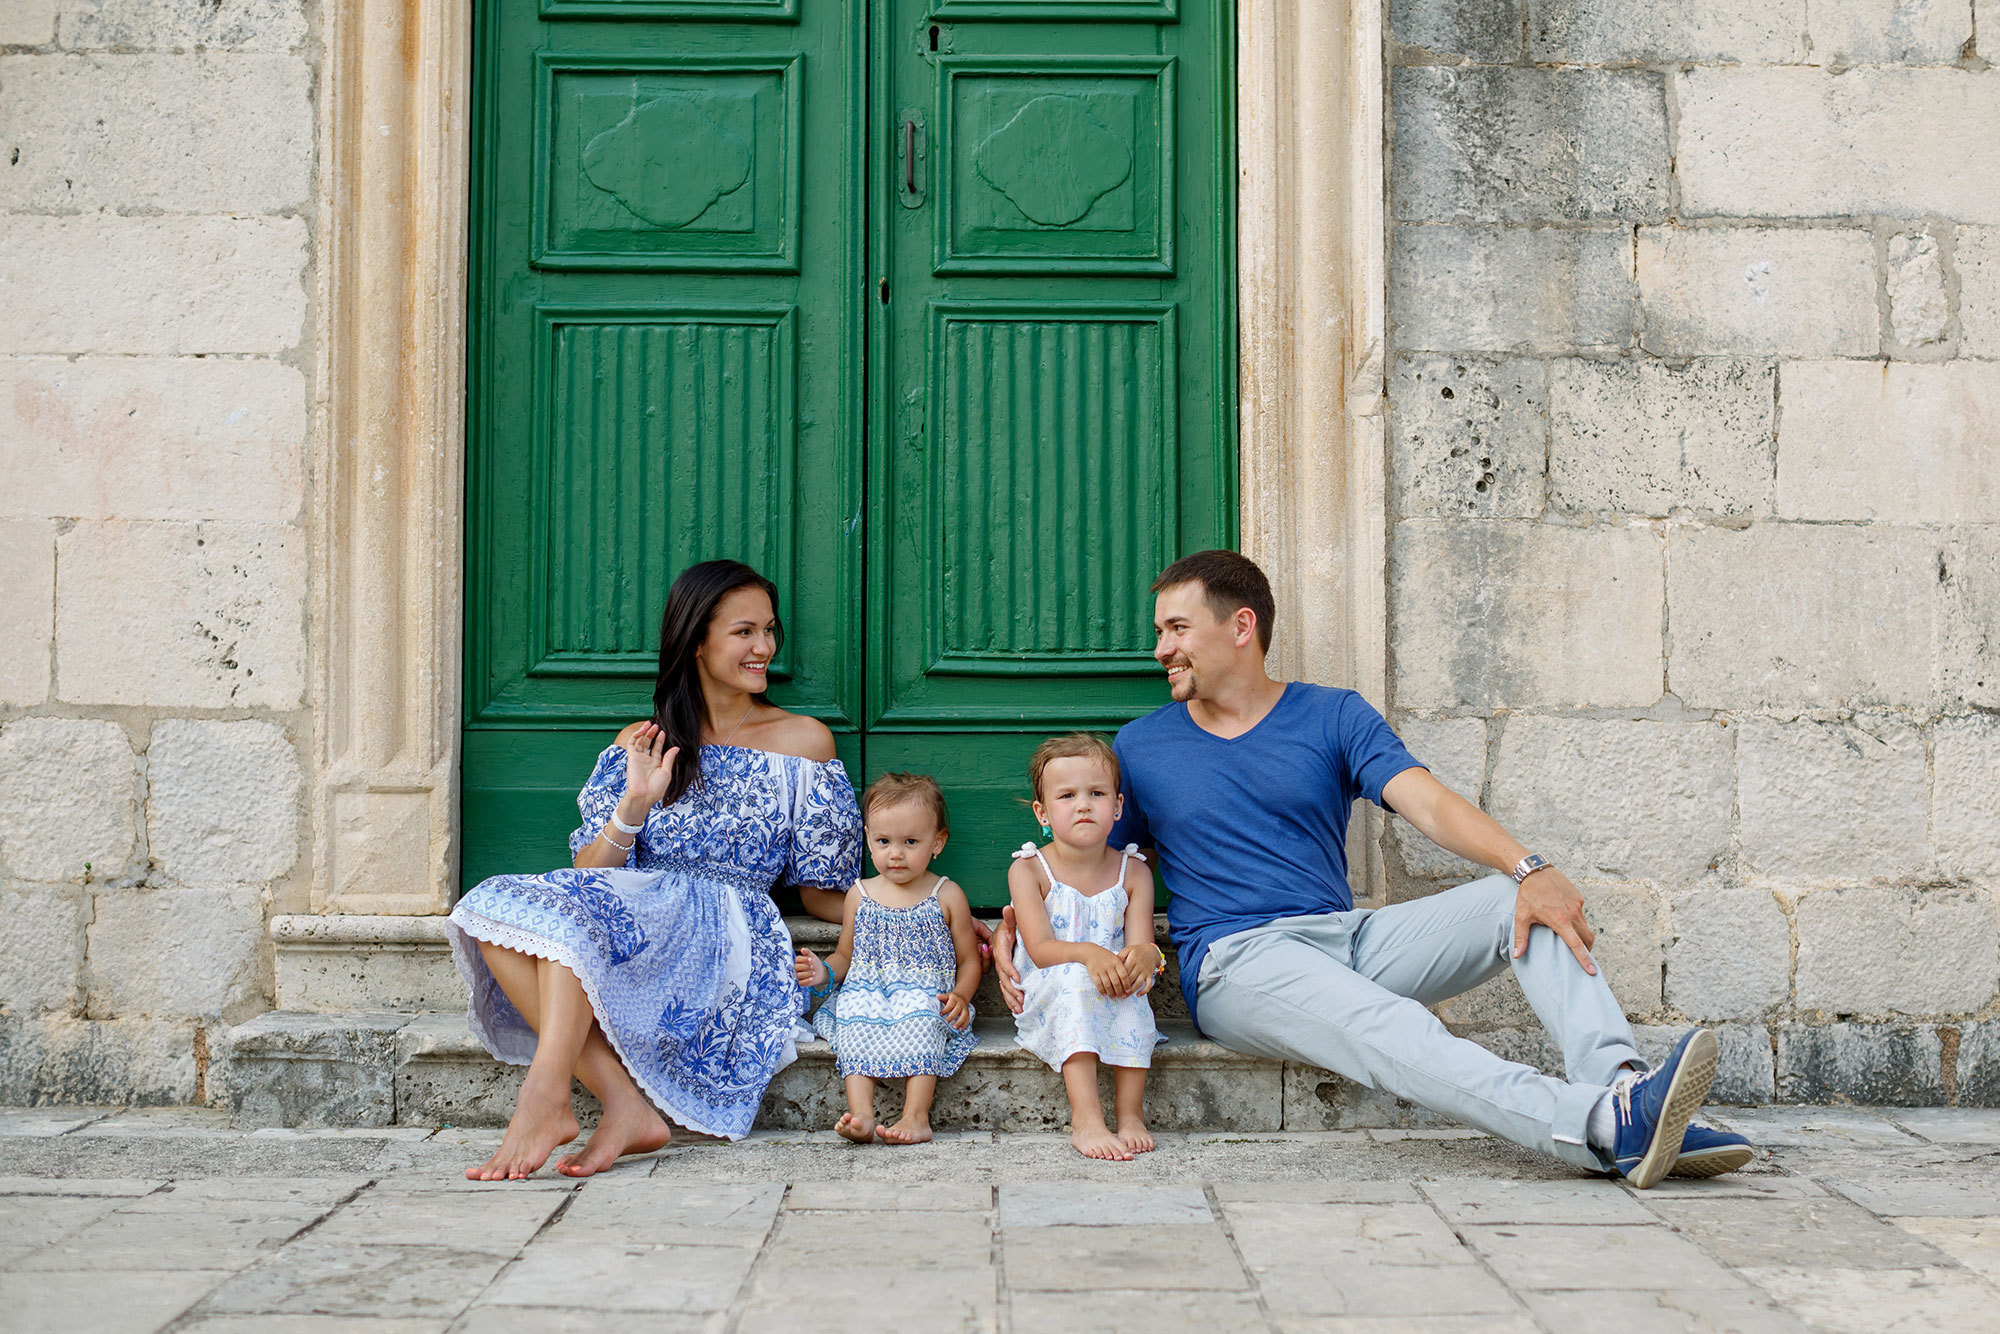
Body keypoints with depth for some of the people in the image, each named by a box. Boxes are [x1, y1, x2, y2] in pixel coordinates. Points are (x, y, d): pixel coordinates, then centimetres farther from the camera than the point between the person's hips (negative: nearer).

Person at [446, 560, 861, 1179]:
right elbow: (591, 872, 8)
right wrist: (633, 807, -9)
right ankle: (626, 1107, -31)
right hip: (634, 913, 4)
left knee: (566, 908, -30)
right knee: (498, 909, -26)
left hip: (724, 938, -3)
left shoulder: (804, 740, 12)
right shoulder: (641, 744, 16)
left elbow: (823, 892, 14)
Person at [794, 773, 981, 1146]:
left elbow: (969, 960, 9)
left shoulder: (946, 897, 5)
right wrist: (825, 972, -2)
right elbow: (845, 956, 21)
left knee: (920, 1017, -35)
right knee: (856, 1022, -31)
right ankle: (861, 1114, -43)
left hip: (925, 993, -2)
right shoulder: (860, 896, 12)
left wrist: (960, 996, -11)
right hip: (866, 991, 2)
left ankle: (916, 1116, -41)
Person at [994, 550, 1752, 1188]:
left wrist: (1528, 868, -20)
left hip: (1348, 936, 4)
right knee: (1385, 1028, -35)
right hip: (1237, 960, -3)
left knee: (1521, 905, -19)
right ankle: (1607, 1127, -54)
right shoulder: (1141, 749, 14)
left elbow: (1427, 803, -3)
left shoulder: (1334, 717, 12)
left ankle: (1620, 1086, -38)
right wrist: (1010, 930, -1)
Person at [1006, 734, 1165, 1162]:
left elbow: (1141, 943, -8)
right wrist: (1088, 954, -36)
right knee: (1075, 977, -35)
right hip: (1046, 1002, -2)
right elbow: (1040, 949, -15)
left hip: (1113, 998, 2)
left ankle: (1130, 1112, -28)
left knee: (1132, 975, -31)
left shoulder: (1133, 872, 3)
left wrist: (1144, 955, -35)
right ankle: (1085, 1118, -42)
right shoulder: (1028, 870, -5)